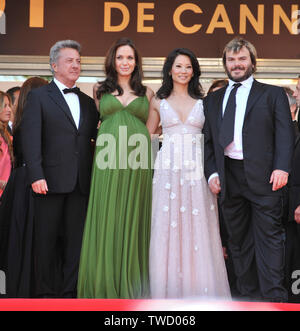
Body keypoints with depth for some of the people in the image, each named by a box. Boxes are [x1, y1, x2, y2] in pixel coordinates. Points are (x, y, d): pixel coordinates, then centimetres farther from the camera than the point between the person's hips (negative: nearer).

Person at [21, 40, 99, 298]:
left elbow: (95, 137, 16)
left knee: (76, 238, 5)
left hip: (81, 182, 4)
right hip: (51, 180, -4)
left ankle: (70, 291, 12)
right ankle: (46, 292, 12)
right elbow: (30, 138, -6)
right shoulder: (39, 96, 3)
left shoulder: (88, 102, 18)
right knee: (47, 238, 3)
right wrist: (36, 175, -16)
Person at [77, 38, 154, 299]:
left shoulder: (146, 92, 14)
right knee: (107, 220, -1)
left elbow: (153, 128, 14)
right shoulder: (101, 90, 14)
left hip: (137, 164, 0)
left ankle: (132, 283, 11)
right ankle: (105, 283, 7)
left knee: (132, 220, 3)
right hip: (108, 162, 0)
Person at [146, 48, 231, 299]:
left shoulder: (203, 101, 9)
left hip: (197, 168, 0)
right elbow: (147, 134, 17)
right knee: (167, 225, -1)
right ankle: (170, 289, 7)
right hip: (169, 168, 0)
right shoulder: (159, 102, 9)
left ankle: (198, 288, 9)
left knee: (198, 226, 0)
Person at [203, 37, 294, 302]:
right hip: (229, 178, 4)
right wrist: (211, 173, 2)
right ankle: (248, 294, 14)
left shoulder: (272, 94, 9)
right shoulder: (213, 100, 19)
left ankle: (274, 297, -4)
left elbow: (285, 133, 0)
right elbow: (208, 141, 17)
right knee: (239, 239, 7)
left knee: (269, 236, -6)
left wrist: (282, 168, -13)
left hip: (263, 176, -4)